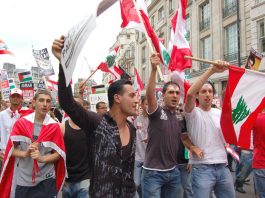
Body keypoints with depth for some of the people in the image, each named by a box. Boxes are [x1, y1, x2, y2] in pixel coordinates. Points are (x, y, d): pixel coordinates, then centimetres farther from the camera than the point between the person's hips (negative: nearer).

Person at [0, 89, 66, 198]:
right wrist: (25, 153, -18)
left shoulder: (54, 126, -5)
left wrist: (42, 158, -19)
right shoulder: (21, 123, -3)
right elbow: (11, 150, 1)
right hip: (22, 180, 1)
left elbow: (59, 153, -3)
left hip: (46, 180, -1)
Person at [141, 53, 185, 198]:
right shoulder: (157, 112, -9)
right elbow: (149, 94, -27)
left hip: (173, 172, 6)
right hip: (153, 172, -5)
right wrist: (154, 69, -38)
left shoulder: (180, 118, 8)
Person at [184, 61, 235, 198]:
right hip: (202, 168, -5)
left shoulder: (220, 113, 11)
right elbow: (189, 93, -26)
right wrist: (212, 70, -29)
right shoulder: (192, 113, -5)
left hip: (223, 167, 5)